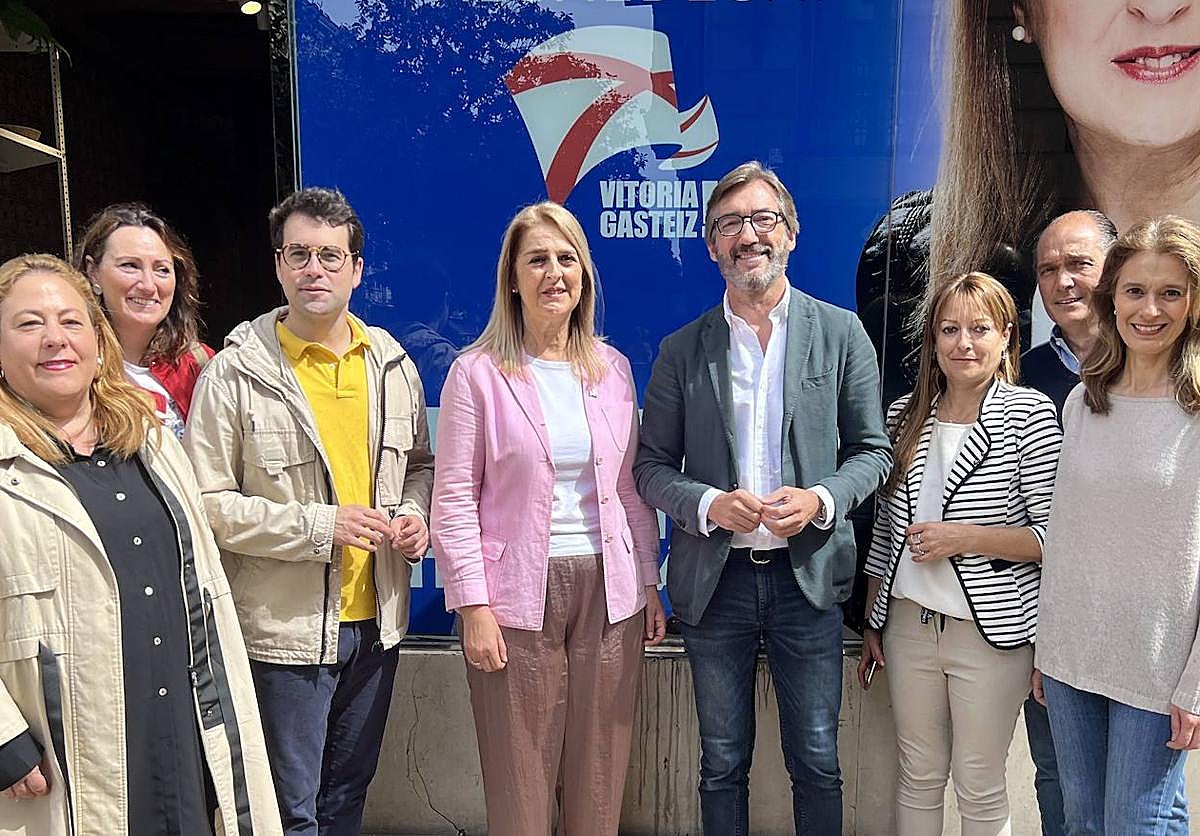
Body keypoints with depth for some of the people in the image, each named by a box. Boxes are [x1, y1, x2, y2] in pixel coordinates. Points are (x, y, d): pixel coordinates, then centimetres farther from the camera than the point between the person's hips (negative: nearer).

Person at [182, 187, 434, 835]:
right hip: (285, 629, -4)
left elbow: (418, 463, 16)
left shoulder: (392, 364, 4)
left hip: (377, 620, 5)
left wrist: (415, 513, -5)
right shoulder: (235, 373, -11)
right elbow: (209, 502, -14)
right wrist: (319, 526, -20)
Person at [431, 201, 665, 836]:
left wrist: (649, 582, 10)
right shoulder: (477, 373, -4)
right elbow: (454, 499, -6)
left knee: (599, 781, 12)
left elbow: (630, 485, 12)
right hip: (519, 598, -3)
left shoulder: (612, 368, 8)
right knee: (520, 785, 7)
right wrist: (474, 606, -10)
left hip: (608, 589, 4)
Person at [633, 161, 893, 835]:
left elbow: (873, 450, 4)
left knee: (817, 764, 11)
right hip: (715, 579, 1)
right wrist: (709, 504, -16)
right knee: (723, 766, 14)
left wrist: (820, 500, -15)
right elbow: (652, 467, 3)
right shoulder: (682, 350, 2)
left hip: (808, 576, 0)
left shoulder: (841, 334, 1)